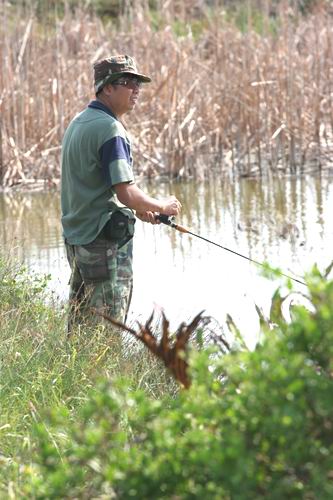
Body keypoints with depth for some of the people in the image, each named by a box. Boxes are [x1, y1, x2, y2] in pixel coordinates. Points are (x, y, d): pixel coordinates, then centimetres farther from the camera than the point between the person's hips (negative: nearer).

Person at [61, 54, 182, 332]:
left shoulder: (79, 122, 13)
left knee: (80, 325, 14)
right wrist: (162, 206, -5)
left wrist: (139, 208, 19)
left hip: (76, 236, 10)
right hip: (105, 238, -10)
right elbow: (125, 192, -22)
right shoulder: (109, 129, -17)